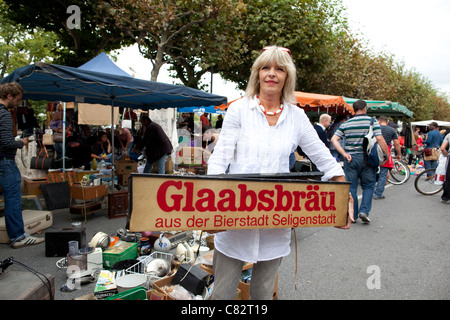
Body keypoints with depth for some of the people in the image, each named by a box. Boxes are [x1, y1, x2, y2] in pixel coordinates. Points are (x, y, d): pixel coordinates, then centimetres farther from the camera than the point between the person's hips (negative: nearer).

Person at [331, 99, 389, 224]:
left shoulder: (346, 124, 5)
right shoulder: (372, 121, -2)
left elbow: (334, 139, -3)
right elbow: (380, 139, -12)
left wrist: (344, 154, -6)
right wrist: (387, 155, -2)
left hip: (351, 158, 2)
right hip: (367, 158, -1)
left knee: (351, 187, 8)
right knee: (368, 186, 13)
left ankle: (352, 215, 12)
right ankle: (364, 211, 1)